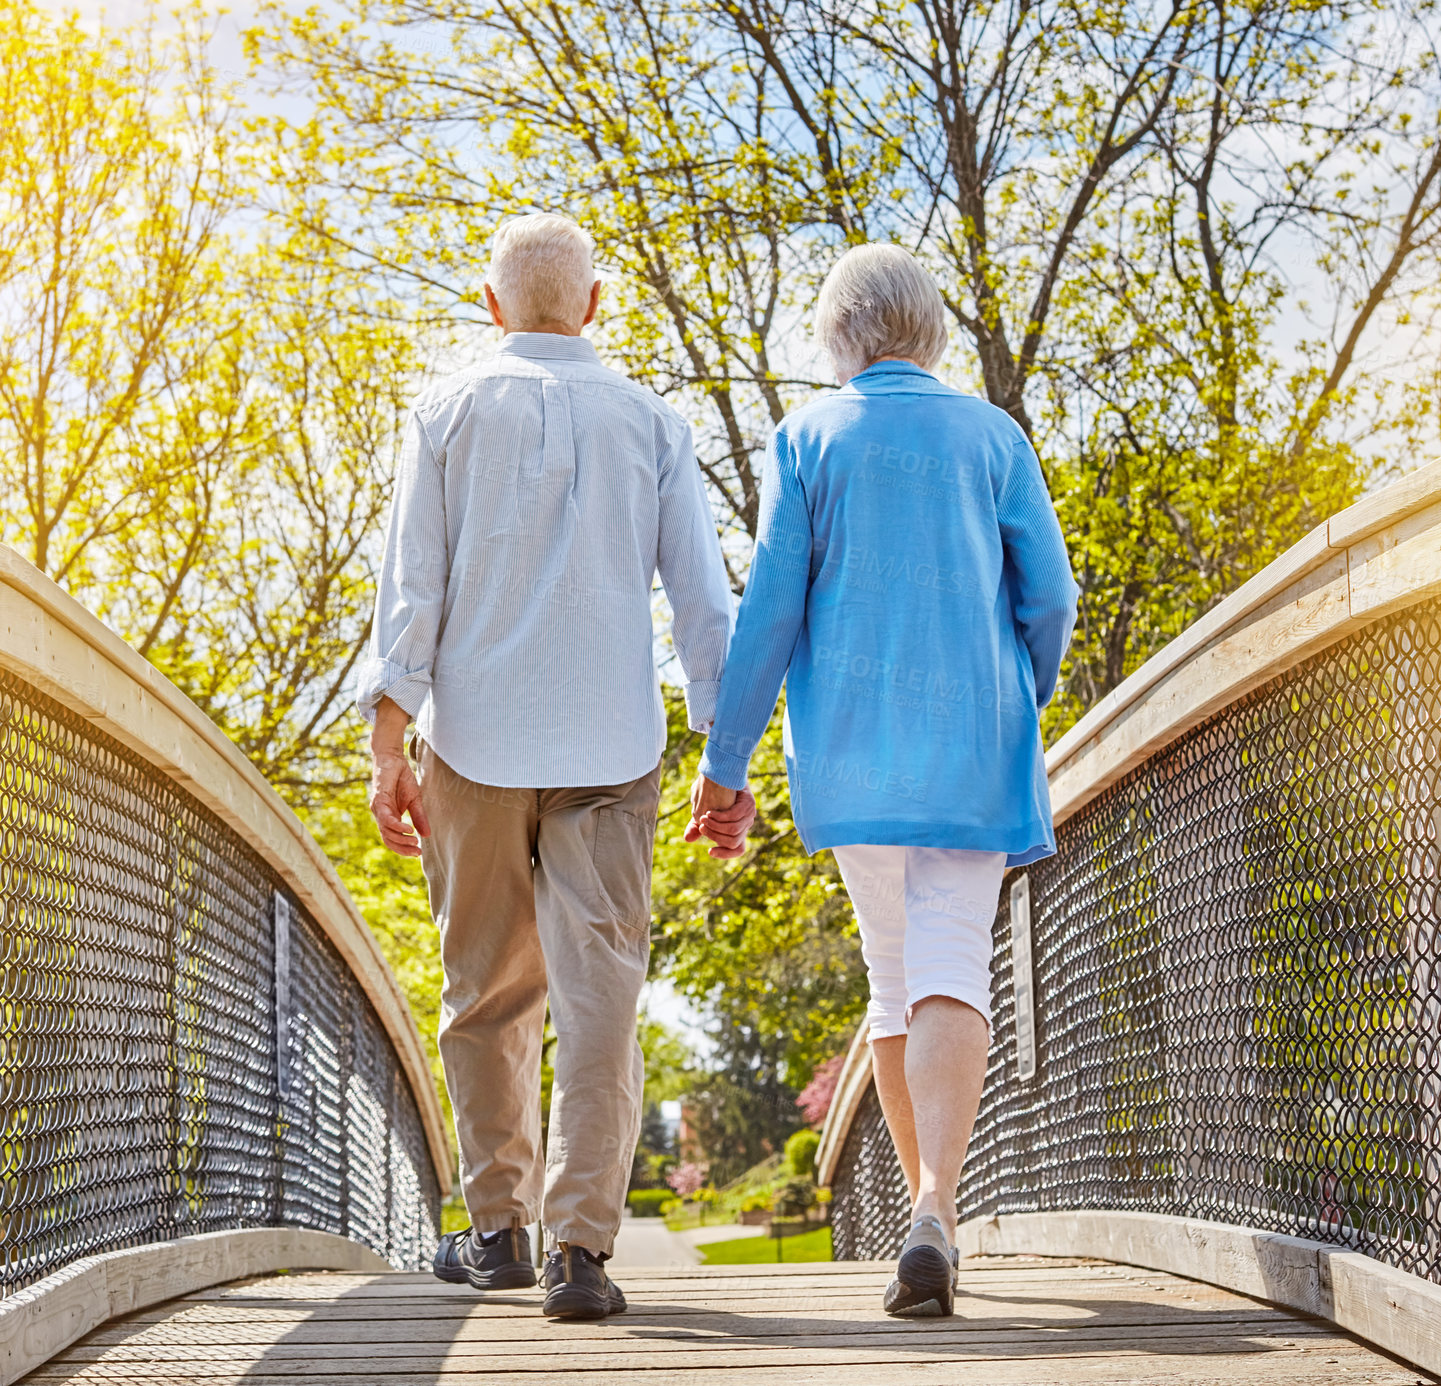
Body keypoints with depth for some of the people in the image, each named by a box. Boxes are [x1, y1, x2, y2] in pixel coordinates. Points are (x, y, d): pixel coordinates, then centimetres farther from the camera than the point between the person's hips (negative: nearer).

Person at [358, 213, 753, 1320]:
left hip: (477, 742, 0)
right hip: (612, 749, 0)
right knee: (599, 993, -2)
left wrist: (389, 751, -2)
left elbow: (410, 593, -2)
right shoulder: (651, 423, 7)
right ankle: (581, 1246, -10)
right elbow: (704, 601, 3)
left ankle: (499, 1229, 20)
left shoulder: (450, 413, 4)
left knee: (489, 996, 13)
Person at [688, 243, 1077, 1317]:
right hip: (972, 742, -1)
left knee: (896, 979, 14)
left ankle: (930, 1208, 20)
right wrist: (1020, 709, 20)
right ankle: (934, 1218, -26)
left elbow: (772, 605, -3)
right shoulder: (991, 436, 6)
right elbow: (1049, 597, 2)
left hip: (851, 748, 1)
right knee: (951, 974, -9)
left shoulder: (807, 441, 3)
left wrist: (726, 757, 2)